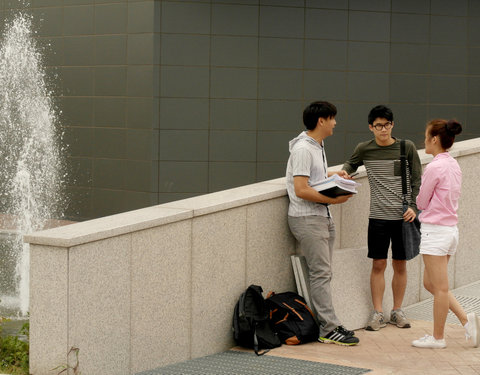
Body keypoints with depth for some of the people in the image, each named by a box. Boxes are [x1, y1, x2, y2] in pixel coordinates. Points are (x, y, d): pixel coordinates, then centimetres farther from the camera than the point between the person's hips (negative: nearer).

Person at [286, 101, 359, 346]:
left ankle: (326, 324, 12)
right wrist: (333, 199, -20)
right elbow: (301, 190, -22)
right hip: (306, 218, -10)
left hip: (322, 217, 10)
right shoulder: (303, 149, -16)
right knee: (321, 273, -10)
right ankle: (329, 329, -9)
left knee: (323, 273, 9)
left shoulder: (318, 146, 16)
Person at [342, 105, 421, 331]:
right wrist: (344, 172, -1)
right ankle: (378, 313, 6)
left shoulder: (407, 147, 0)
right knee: (378, 264, 0)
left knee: (400, 265, 6)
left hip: (403, 216, 0)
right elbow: (351, 164, 22)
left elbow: (417, 180, 4)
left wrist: (414, 207, -6)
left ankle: (397, 310, 17)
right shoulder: (364, 150, 2)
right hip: (378, 216, 0)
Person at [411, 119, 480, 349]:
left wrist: (415, 201, 12)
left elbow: (421, 202, -8)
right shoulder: (453, 165, 11)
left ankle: (438, 338, 9)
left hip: (435, 230, -9)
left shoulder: (434, 167, -15)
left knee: (439, 287, 0)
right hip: (451, 228, 9)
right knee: (430, 283, 16)